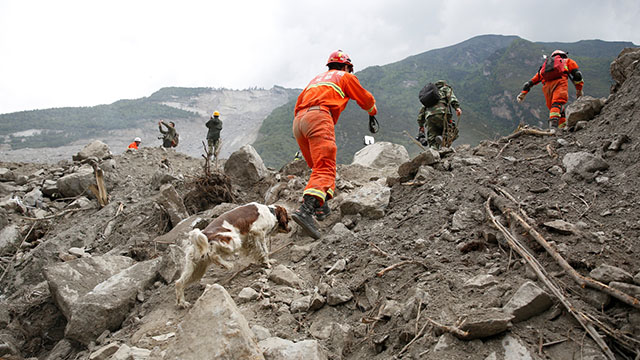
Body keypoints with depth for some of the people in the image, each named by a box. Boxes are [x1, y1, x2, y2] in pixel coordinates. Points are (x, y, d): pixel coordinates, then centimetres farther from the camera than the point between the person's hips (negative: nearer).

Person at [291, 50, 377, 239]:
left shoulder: (316, 78, 37)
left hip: (298, 121, 7)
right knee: (325, 168, -18)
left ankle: (320, 207, 6)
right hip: (318, 117, -7)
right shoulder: (345, 77, 21)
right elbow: (366, 99, 30)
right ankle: (305, 210, -38)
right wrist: (373, 112, 49)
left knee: (318, 167, 19)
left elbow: (298, 104, 35)